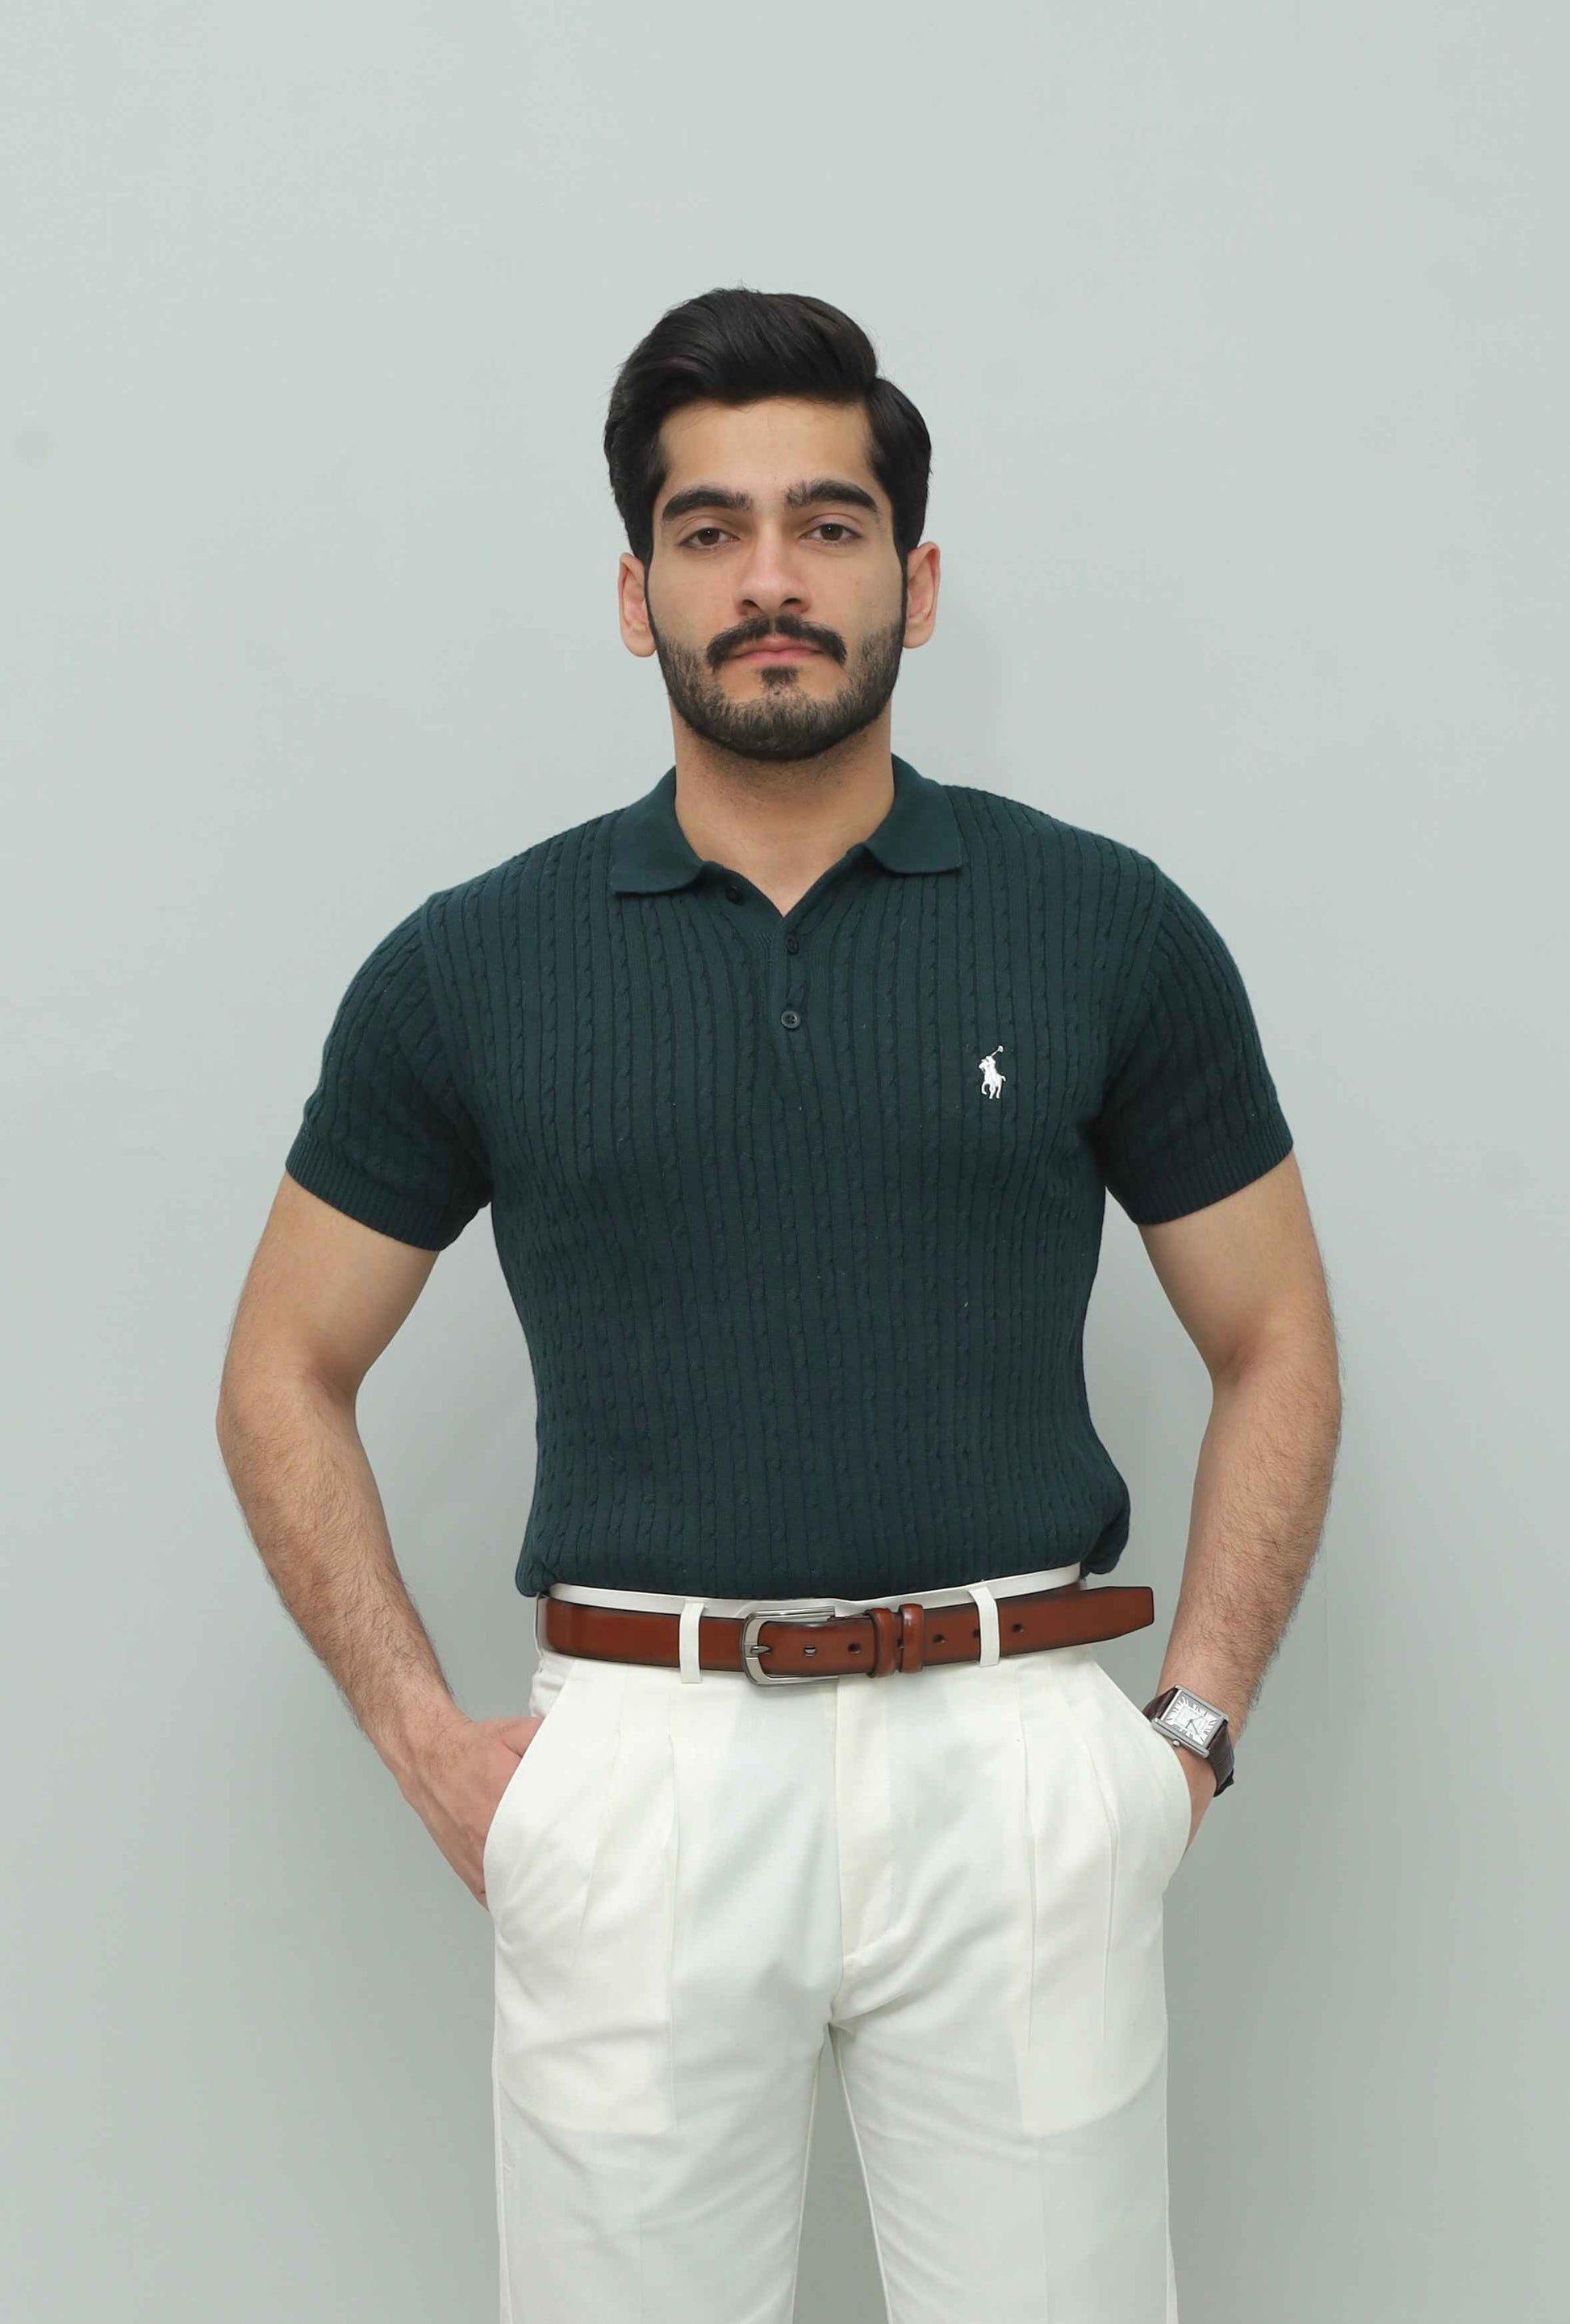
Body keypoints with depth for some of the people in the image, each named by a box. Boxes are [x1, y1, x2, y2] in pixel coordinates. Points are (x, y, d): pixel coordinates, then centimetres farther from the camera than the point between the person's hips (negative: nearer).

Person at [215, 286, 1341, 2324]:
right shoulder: (471, 966, 2)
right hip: (635, 1768, 0)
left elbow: (1276, 1347, 9)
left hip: (1017, 1764, 0)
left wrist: (1194, 1730, 0)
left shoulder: (1111, 929, 2)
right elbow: (286, 1377, 9)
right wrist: (426, 1742, 0)